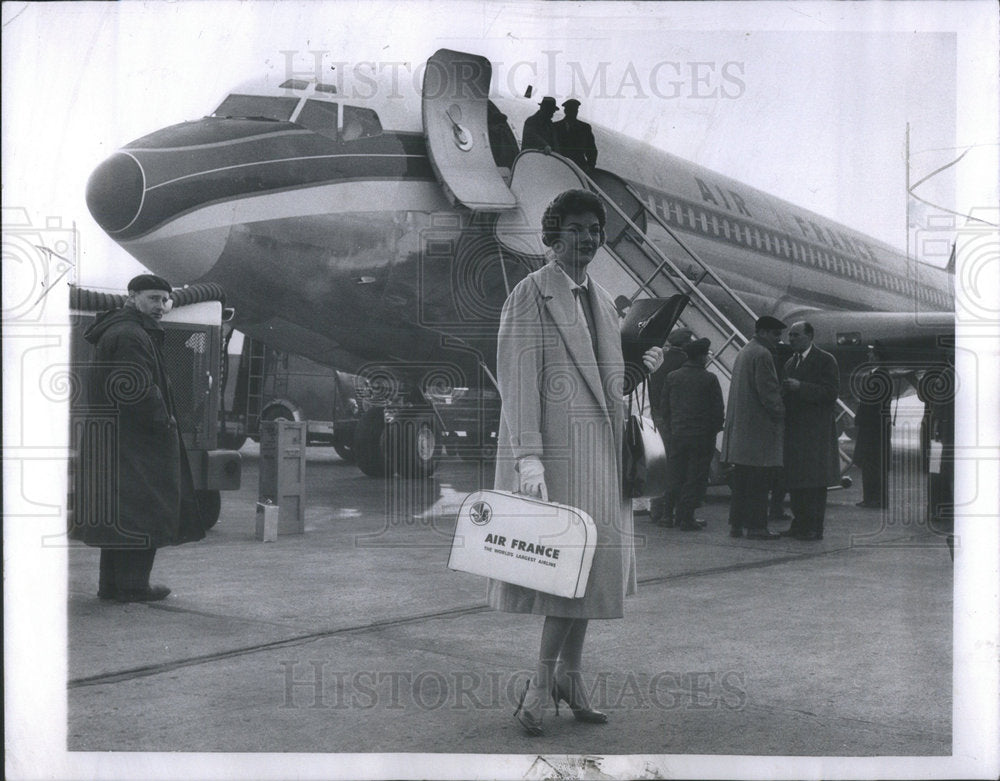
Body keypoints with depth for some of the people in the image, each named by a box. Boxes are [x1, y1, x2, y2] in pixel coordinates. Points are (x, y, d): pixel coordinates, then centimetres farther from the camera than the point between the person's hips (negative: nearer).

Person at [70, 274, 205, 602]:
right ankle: (133, 585, -1)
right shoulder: (130, 336, -16)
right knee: (141, 510, -5)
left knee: (117, 512, 14)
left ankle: (111, 583, 21)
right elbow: (137, 390, -23)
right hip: (133, 440, -11)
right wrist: (164, 419, -12)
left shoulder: (114, 331, 20)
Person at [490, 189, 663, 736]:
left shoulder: (601, 299, 18)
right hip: (555, 448, -7)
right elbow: (518, 377, -13)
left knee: (590, 560, 8)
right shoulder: (532, 294, -5)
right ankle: (547, 681, 3)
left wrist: (640, 366, 6)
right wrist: (528, 456, -21)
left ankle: (566, 676, 17)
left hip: (600, 446, 8)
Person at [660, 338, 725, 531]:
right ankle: (686, 518, 1)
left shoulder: (672, 377, 5)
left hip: (677, 435, 4)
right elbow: (718, 409, -7)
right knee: (696, 478, 2)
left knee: (675, 476, 12)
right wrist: (714, 430, 6)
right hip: (702, 436, -4)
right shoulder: (709, 379, -8)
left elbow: (664, 406, 8)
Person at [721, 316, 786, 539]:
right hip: (758, 426, -10)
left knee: (741, 478, 13)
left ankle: (736, 523, 16)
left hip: (739, 425, 10)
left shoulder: (744, 352, 18)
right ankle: (755, 526, -3)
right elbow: (767, 391, -18)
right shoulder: (761, 354, -13)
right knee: (758, 479, -5)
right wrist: (781, 414, -6)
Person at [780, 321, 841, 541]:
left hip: (815, 431, -7)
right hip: (794, 429, 7)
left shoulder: (825, 360, -4)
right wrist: (785, 389, -1)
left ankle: (815, 527, -3)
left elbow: (830, 392, -13)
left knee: (814, 480, -6)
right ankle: (799, 524, 15)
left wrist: (800, 387, -20)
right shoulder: (791, 363, 19)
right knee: (795, 479, 8)